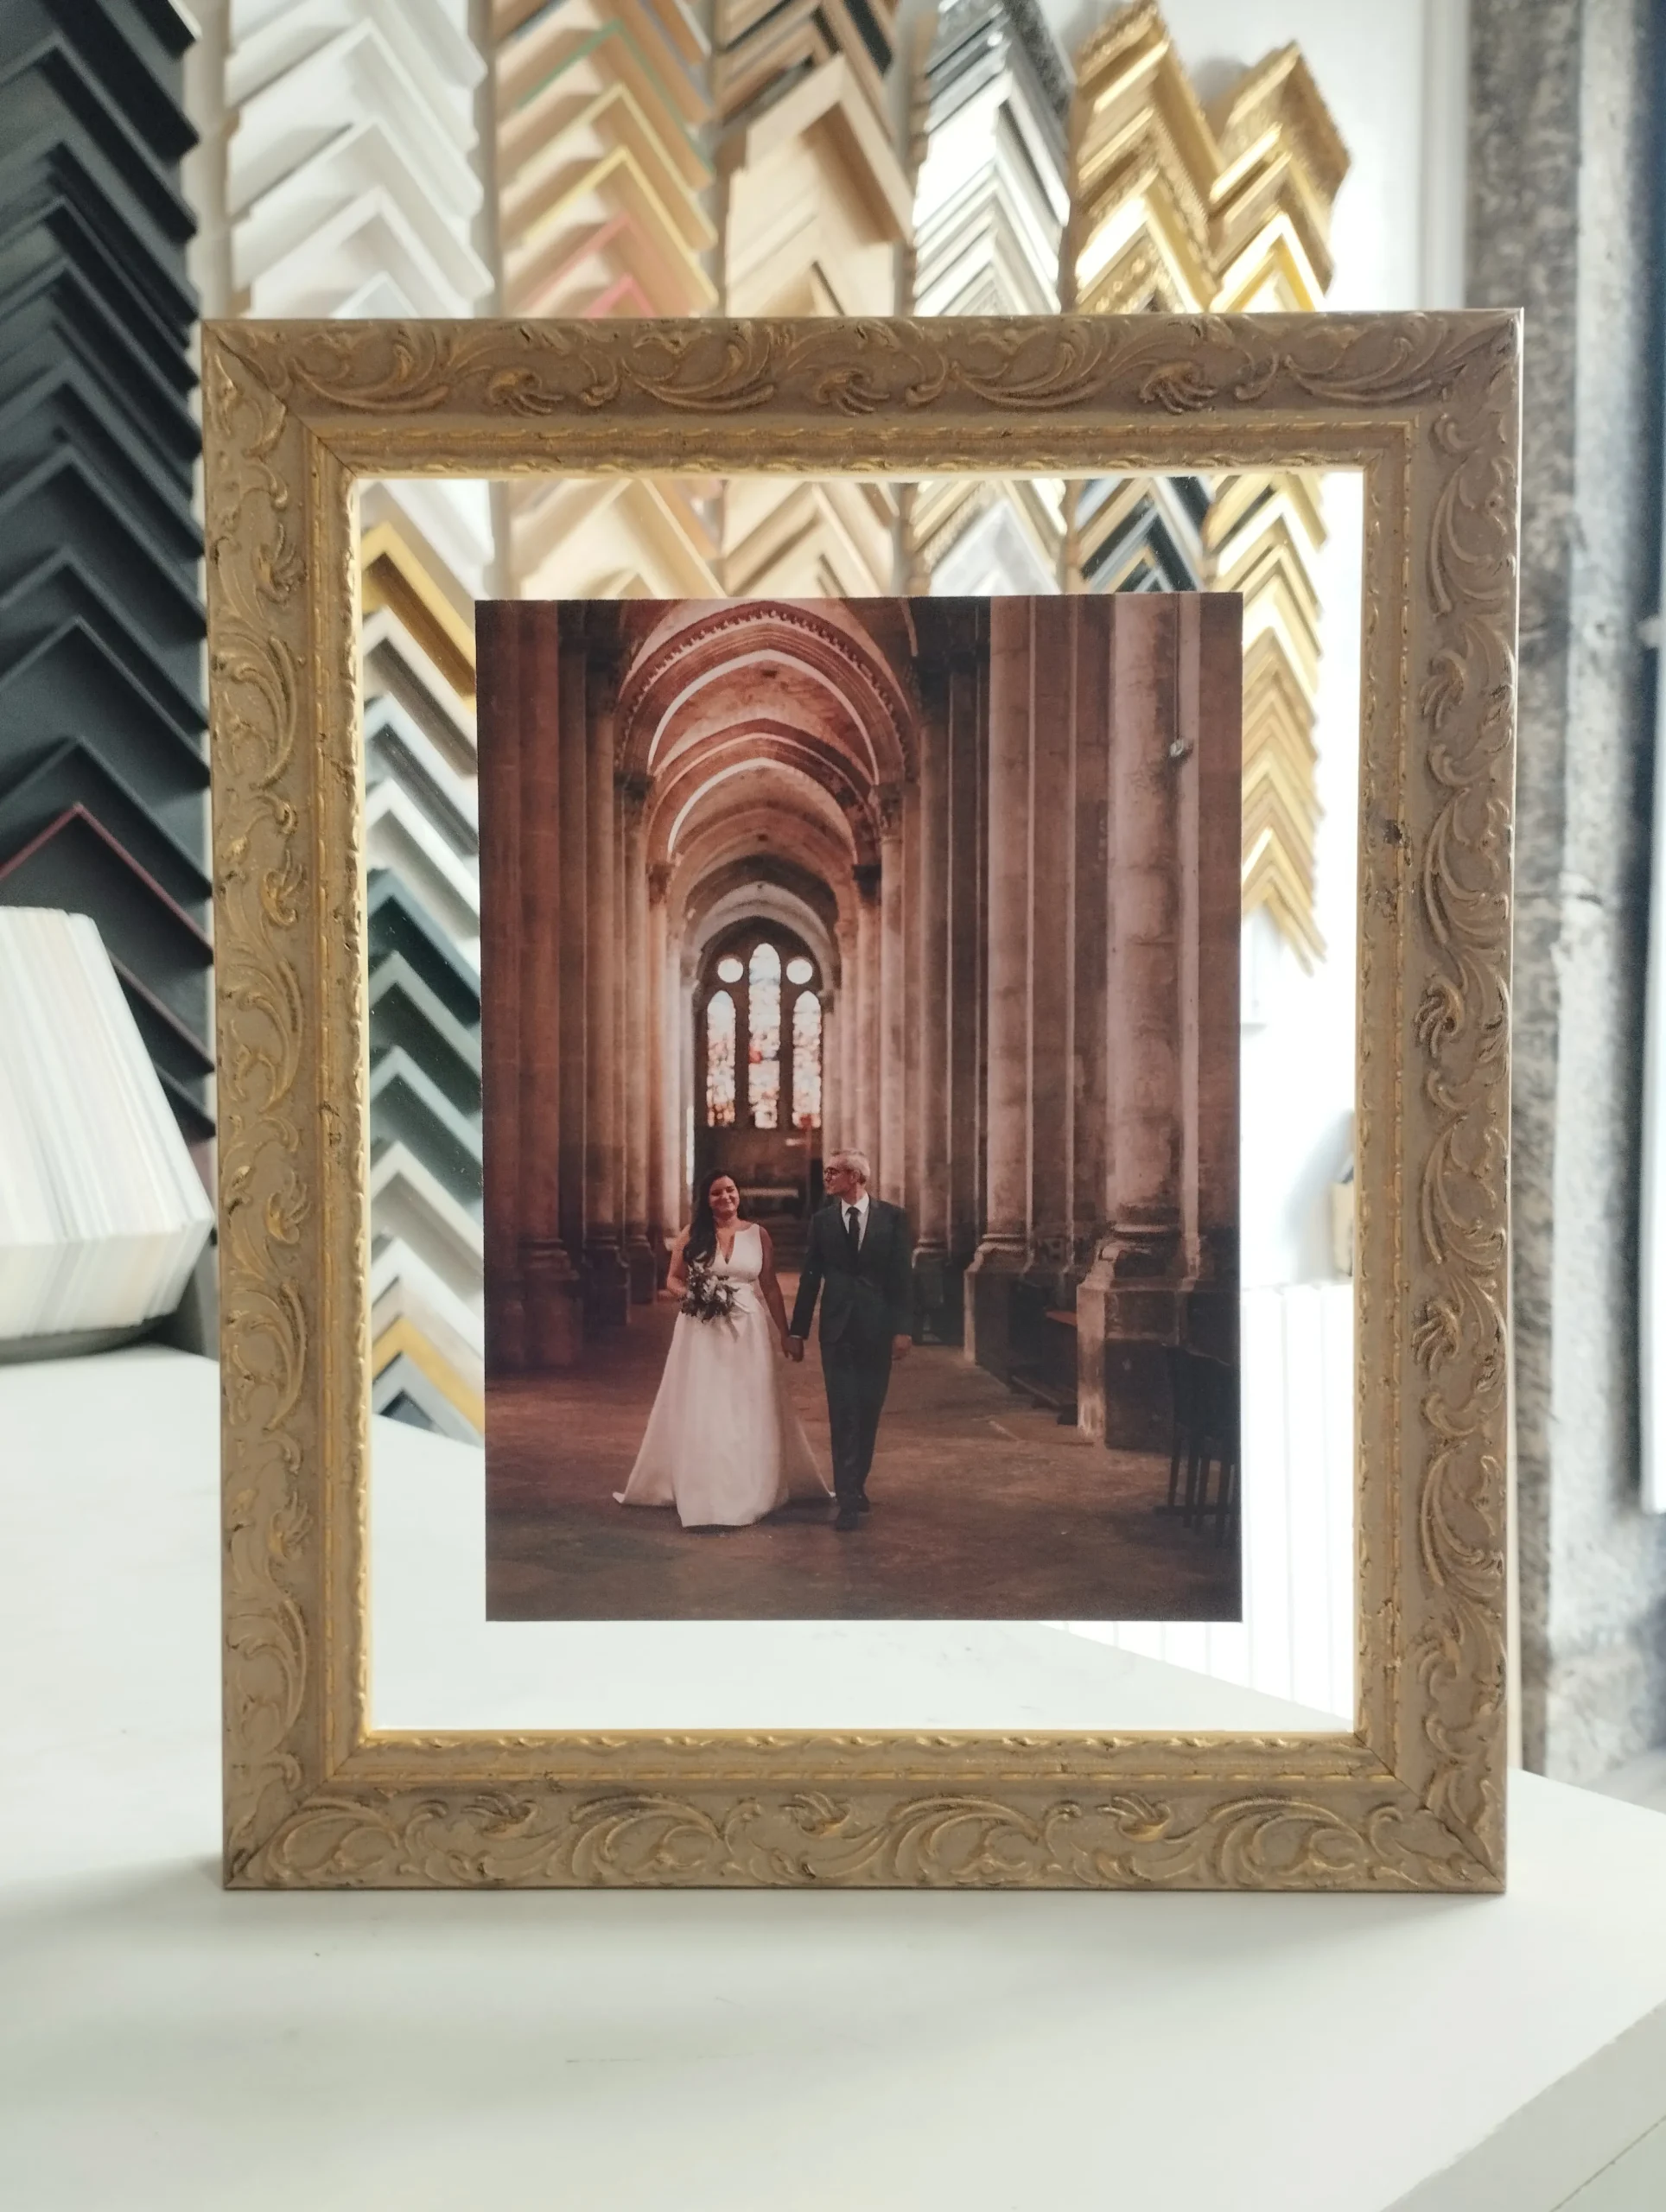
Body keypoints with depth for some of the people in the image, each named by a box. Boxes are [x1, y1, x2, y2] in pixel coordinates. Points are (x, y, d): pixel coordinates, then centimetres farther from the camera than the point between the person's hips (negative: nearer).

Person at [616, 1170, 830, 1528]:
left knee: (750, 1411, 6)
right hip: (702, 1332, -1)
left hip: (748, 1330, 1)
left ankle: (751, 1491, 19)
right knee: (702, 1411, 1)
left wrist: (784, 1332, 4)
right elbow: (672, 1279, 8)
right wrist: (691, 1294, -13)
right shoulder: (692, 1234, 1)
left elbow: (770, 1286, 6)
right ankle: (704, 1494, 10)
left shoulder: (757, 1233, 4)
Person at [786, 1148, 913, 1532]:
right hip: (837, 1329, 0)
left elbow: (904, 1276, -2)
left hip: (878, 1329, 0)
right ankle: (848, 1498, -4)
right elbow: (810, 1278, 6)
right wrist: (797, 1331, 5)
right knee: (844, 1412, -5)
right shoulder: (821, 1221, 4)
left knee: (868, 1411, 8)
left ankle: (856, 1484, 24)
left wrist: (904, 1328, -7)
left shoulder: (892, 1217, 0)